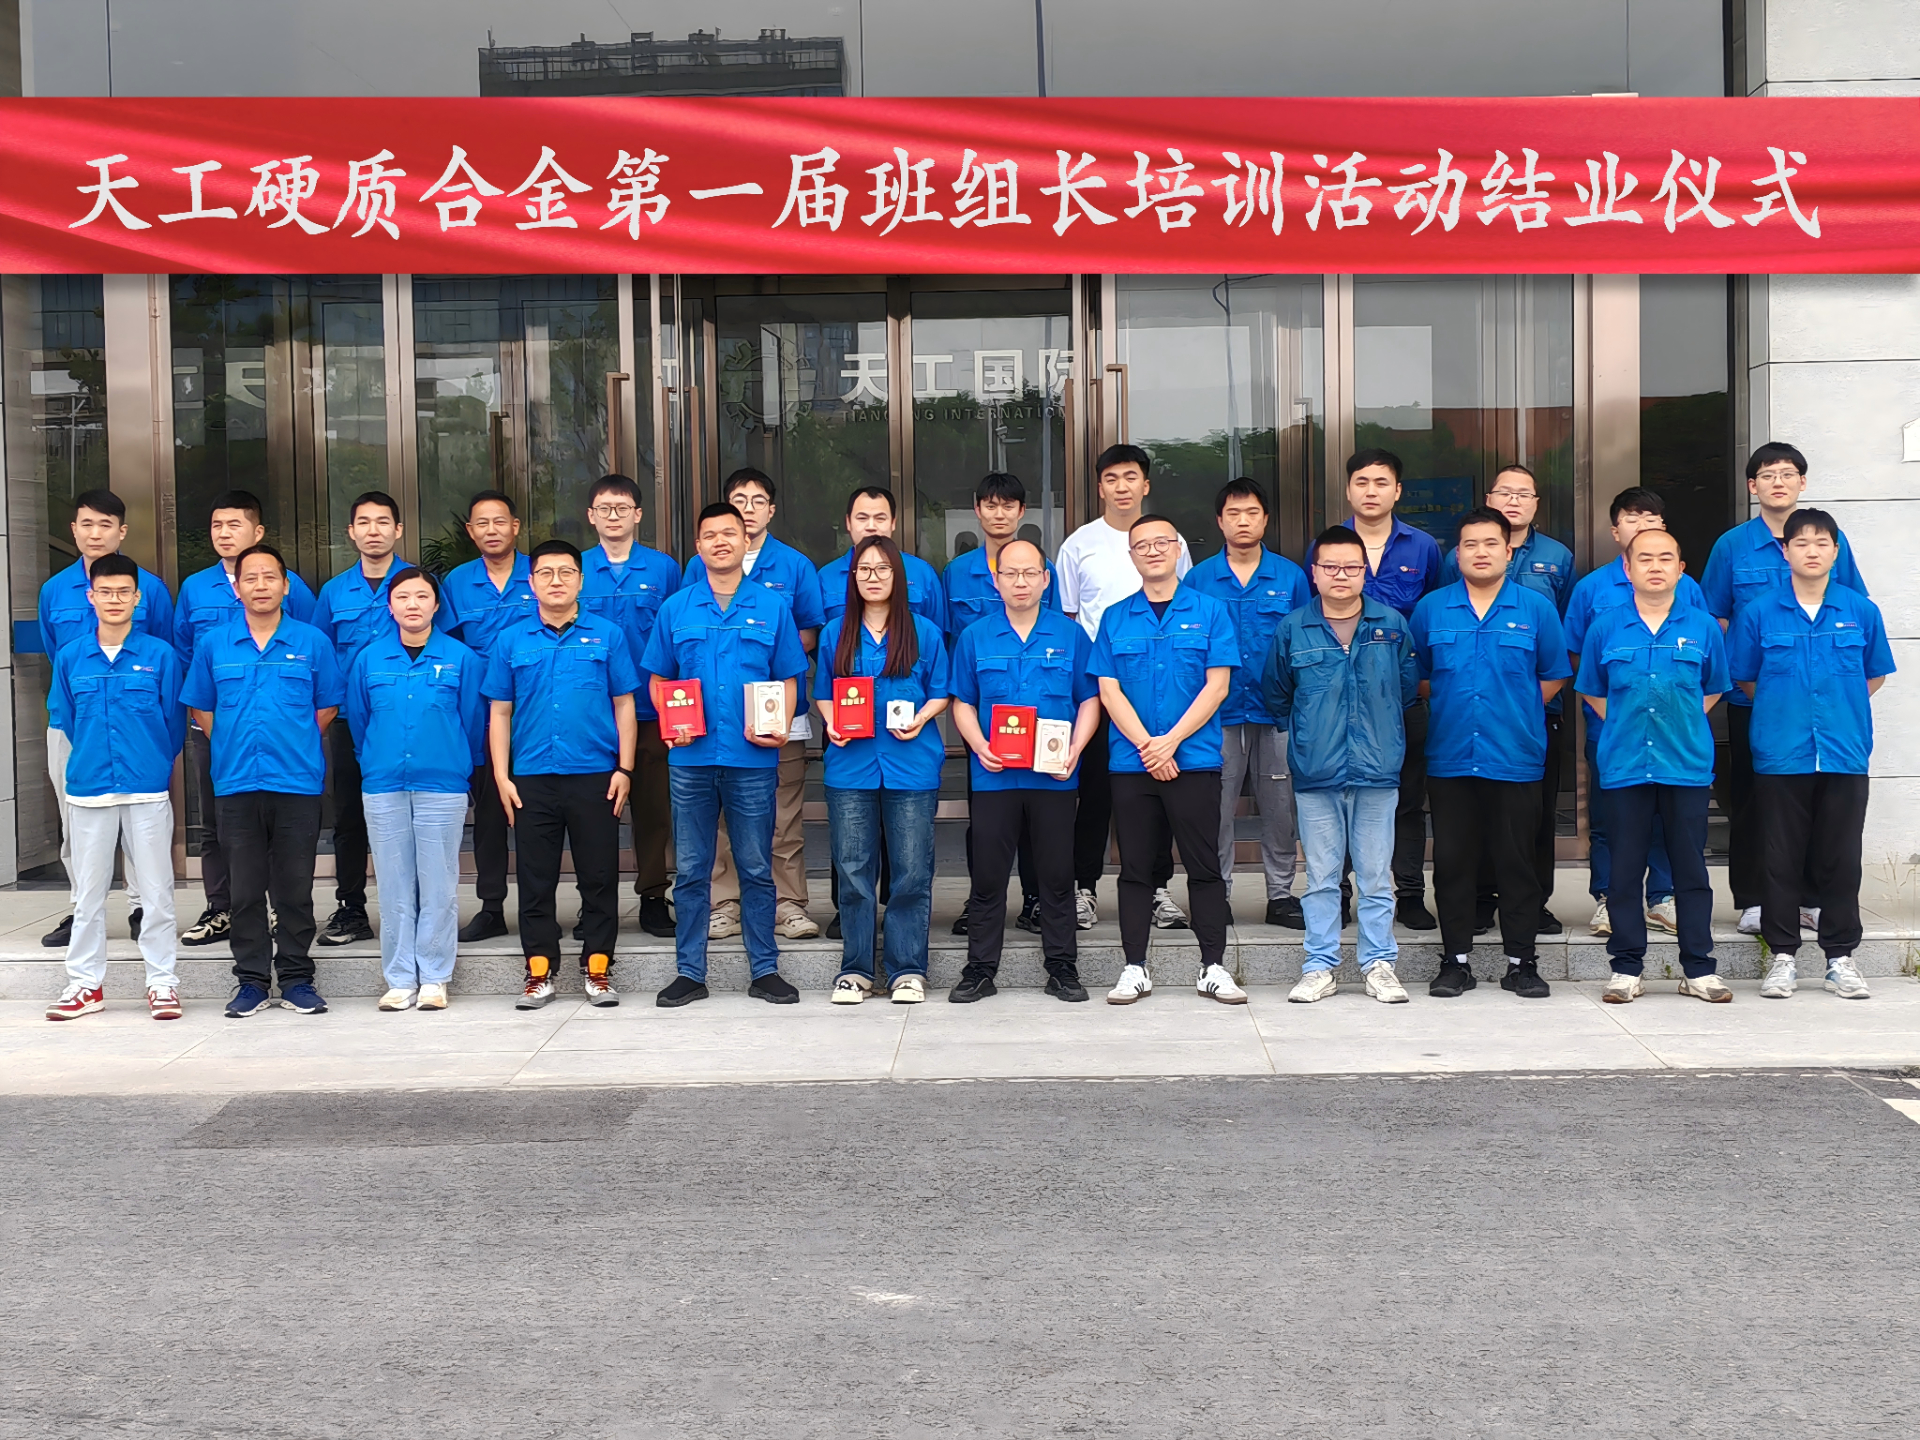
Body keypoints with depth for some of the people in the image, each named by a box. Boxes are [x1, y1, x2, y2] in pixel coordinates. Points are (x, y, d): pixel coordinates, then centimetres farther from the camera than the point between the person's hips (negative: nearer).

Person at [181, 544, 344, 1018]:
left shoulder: (313, 642, 3)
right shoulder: (213, 645, 7)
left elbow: (327, 707, 9)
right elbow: (199, 708, 13)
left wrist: (294, 747, 3)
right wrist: (233, 748, 5)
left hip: (298, 781, -1)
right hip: (236, 781, 1)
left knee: (295, 887, 3)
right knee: (246, 889, 7)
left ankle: (296, 978, 13)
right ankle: (251, 981, 15)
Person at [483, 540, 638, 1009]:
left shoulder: (607, 635, 4)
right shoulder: (511, 640, 7)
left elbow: (624, 705, 5)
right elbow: (499, 712, 8)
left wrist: (624, 768, -2)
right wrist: (502, 776, 1)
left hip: (596, 776, -1)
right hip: (532, 778, 1)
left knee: (600, 876, 4)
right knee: (536, 879, 6)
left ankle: (597, 967, 15)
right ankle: (539, 970, 15)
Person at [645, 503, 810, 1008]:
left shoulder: (773, 606, 5)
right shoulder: (675, 608, 8)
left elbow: (788, 678, 7)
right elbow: (659, 678, 12)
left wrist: (781, 729, -9)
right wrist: (667, 722, -6)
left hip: (754, 758, -1)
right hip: (691, 758, 1)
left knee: (757, 868, 5)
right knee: (691, 870, 6)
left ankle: (765, 970, 14)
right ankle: (690, 972, 15)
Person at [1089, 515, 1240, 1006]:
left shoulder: (1209, 611, 3)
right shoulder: (1114, 618, 8)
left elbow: (1217, 685, -3)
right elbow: (1108, 690, 2)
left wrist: (1171, 741, -12)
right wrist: (1146, 744, -11)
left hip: (1194, 758, -2)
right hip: (1130, 761, 2)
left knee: (1204, 866, 2)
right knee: (1135, 868, 6)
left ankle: (1213, 967, 9)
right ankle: (1135, 968, 13)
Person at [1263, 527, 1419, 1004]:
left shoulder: (1392, 625, 4)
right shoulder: (1291, 629, 3)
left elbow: (1409, 689, 14)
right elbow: (1275, 695, 15)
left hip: (1377, 768, 0)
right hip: (1315, 772, 0)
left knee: (1376, 875, 6)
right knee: (1321, 876, 6)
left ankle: (1380, 964, 15)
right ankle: (1320, 966, 14)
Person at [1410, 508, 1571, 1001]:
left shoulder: (1536, 609, 3)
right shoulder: (1431, 609, 6)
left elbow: (1554, 676, 8)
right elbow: (1416, 677, 14)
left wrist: (1516, 713, 1)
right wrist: (1448, 708, 4)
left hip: (1516, 758, -1)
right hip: (1450, 757, 1)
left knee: (1517, 862, 3)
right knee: (1452, 861, 5)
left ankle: (1521, 961, 13)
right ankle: (1455, 960, 14)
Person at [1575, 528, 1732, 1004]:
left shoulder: (1703, 627, 4)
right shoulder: (1606, 628, 3)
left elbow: (1714, 689, 16)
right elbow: (1591, 691, 14)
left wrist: (1682, 726, 6)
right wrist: (1627, 725, 6)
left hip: (1688, 767, 0)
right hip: (1624, 765, 0)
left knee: (1691, 870, 5)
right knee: (1625, 870, 5)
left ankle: (1699, 969, 14)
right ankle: (1626, 968, 14)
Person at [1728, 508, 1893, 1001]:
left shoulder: (1861, 611, 4)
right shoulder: (1758, 612, 0)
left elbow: (1874, 675, 14)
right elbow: (1743, 679, 9)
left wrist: (1842, 711, 8)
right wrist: (1786, 709, 7)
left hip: (1845, 755, 1)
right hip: (1780, 756, -1)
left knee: (1841, 859, 6)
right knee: (1782, 860, 5)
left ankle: (1840, 956, 16)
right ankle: (1782, 955, 15)